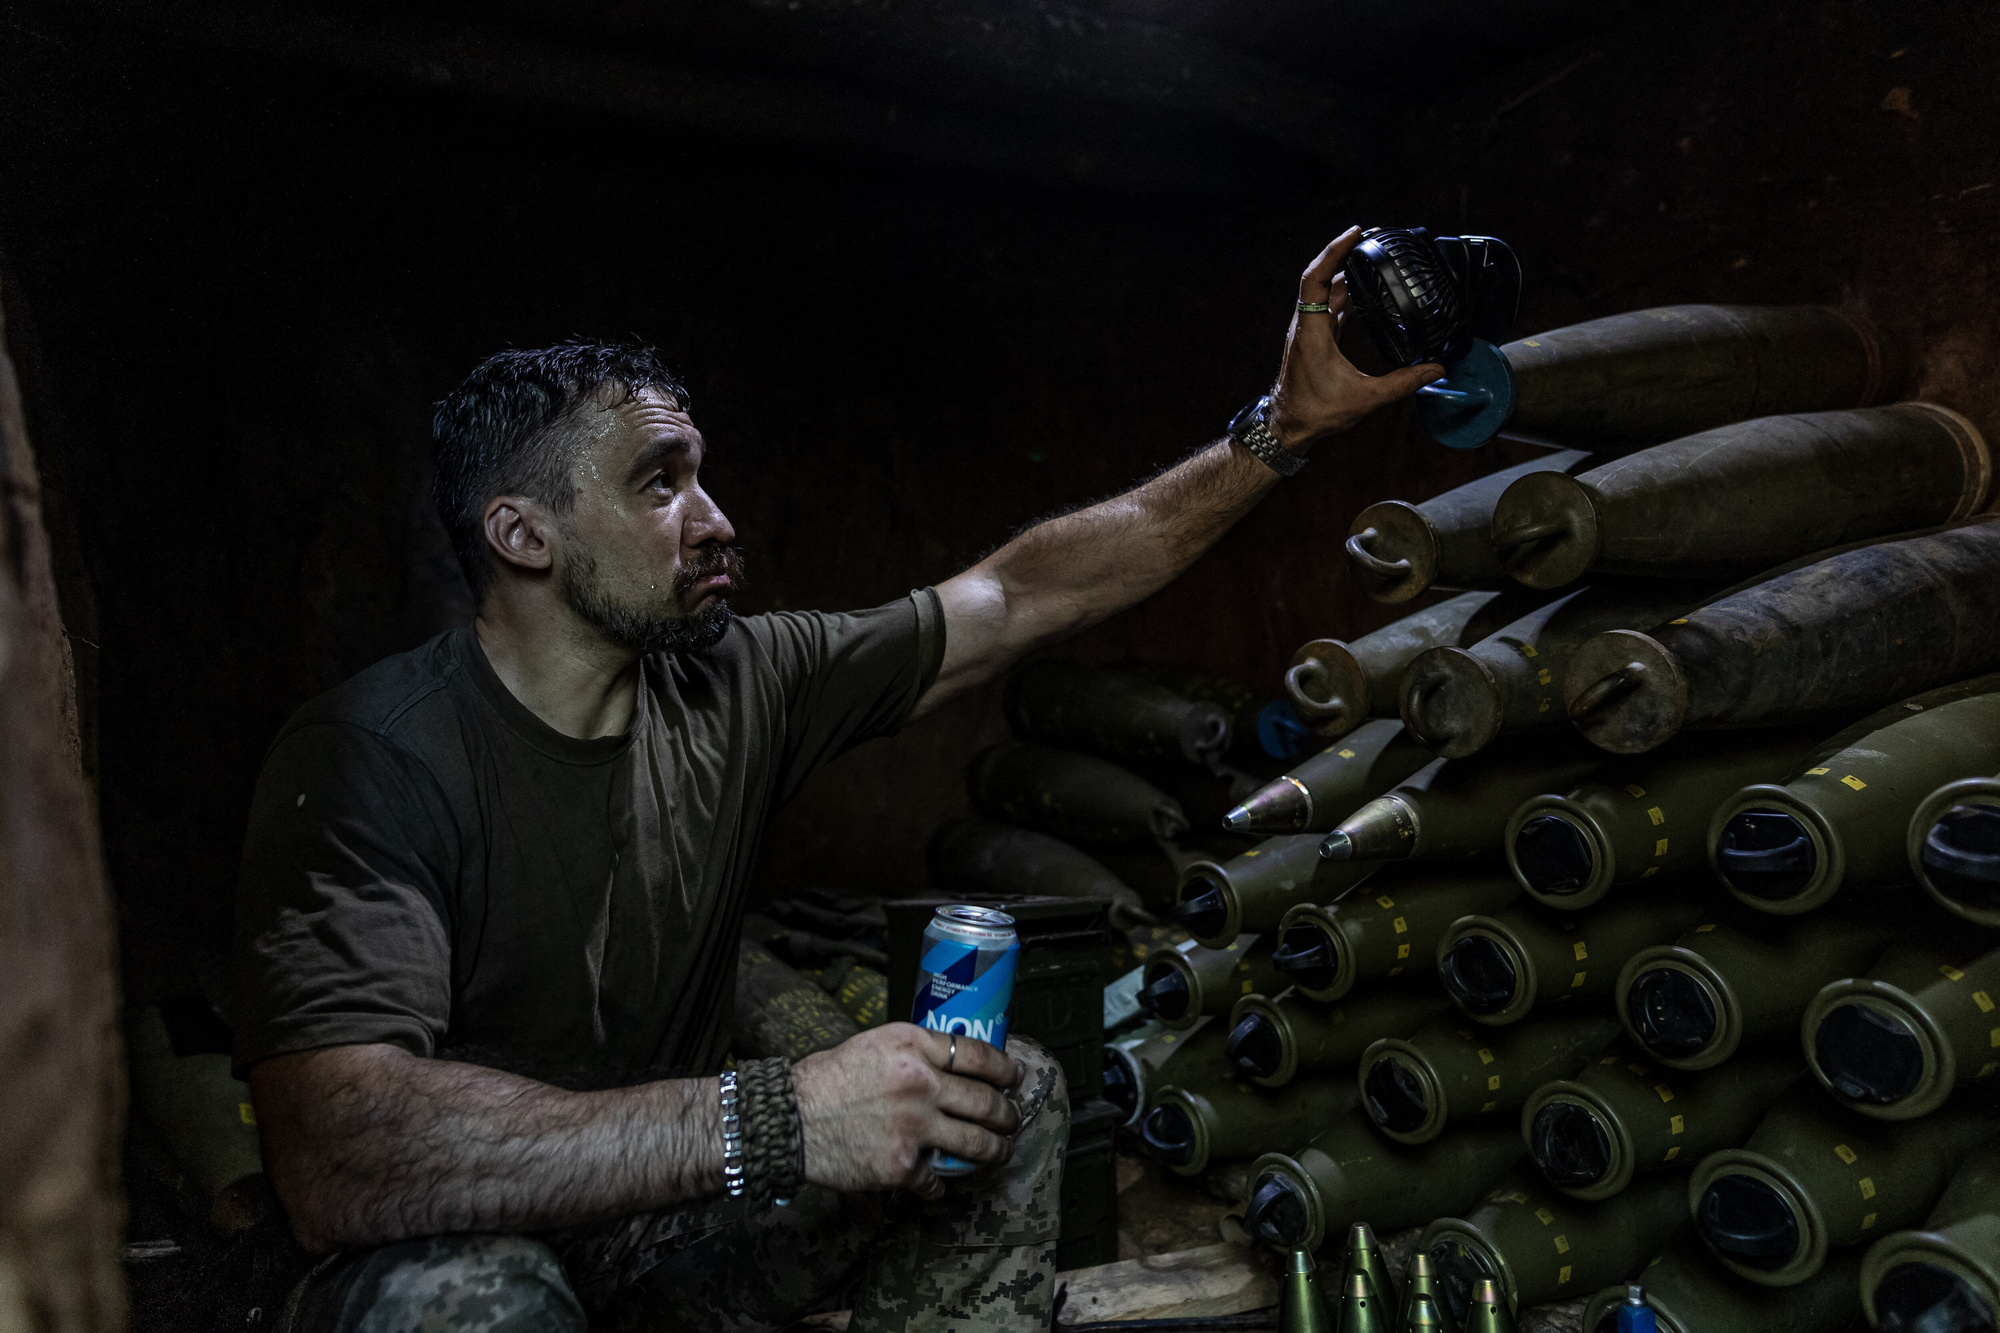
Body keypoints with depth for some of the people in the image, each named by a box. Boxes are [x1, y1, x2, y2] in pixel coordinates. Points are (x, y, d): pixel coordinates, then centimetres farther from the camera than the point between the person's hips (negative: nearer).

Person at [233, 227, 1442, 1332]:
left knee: (1010, 1095, -7)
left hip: (667, 1228, 5)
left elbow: (1027, 594, -1)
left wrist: (1286, 427, -2)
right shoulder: (373, 761, -23)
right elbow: (333, 1162, -36)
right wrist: (773, 1121, -40)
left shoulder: (737, 684, -5)